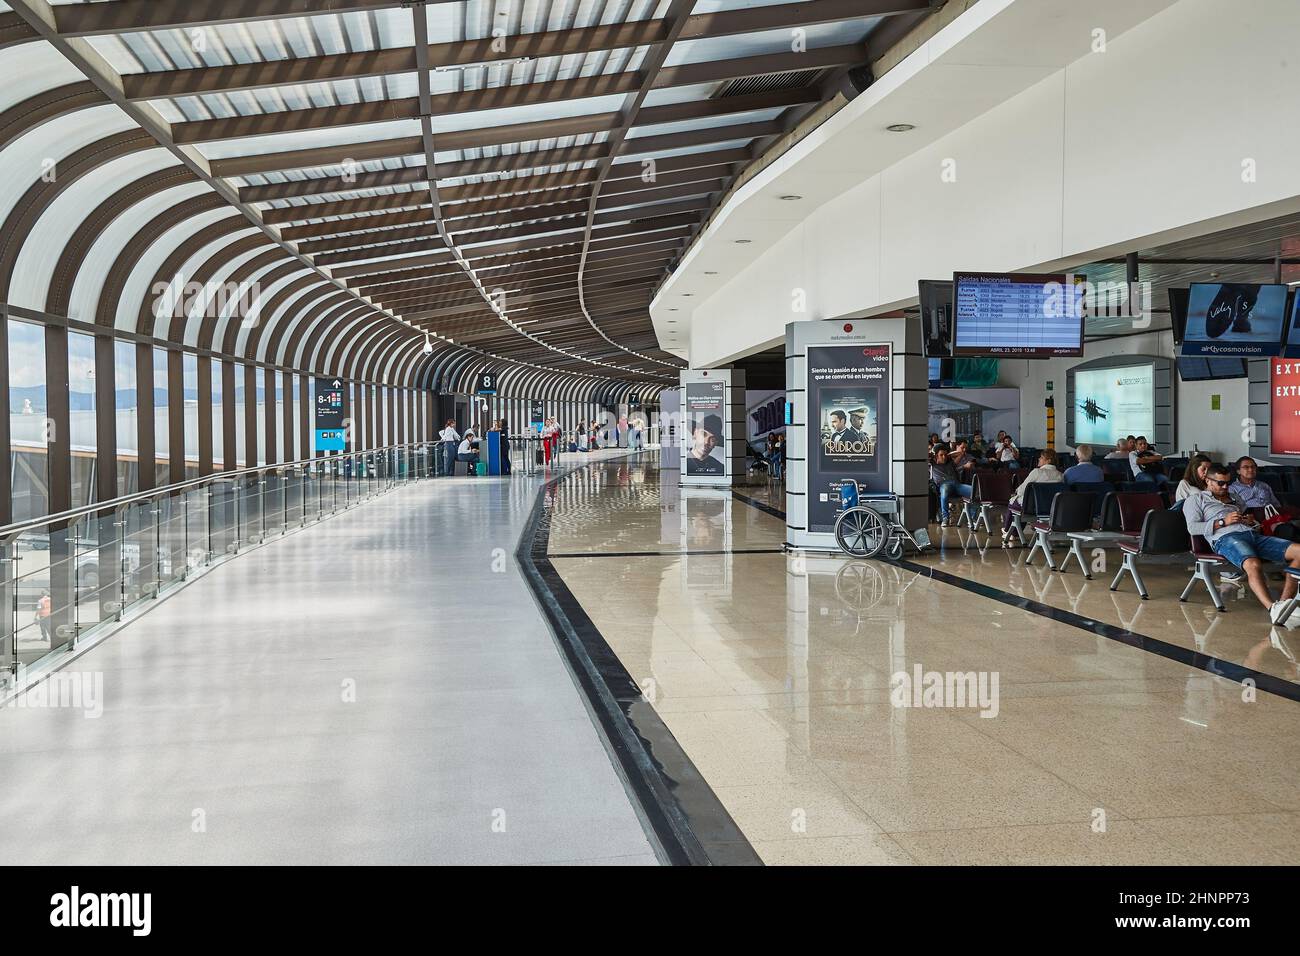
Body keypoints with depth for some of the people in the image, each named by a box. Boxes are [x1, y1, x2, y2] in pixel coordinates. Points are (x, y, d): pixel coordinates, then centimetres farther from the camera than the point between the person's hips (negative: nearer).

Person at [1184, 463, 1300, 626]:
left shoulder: (1235, 497, 37)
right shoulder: (1196, 499, 17)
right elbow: (1192, 528, 1)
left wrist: (1252, 521, 14)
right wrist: (1223, 522, -7)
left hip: (1253, 534, 7)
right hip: (1226, 538, -7)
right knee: (1253, 564, -42)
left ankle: (1284, 602, -28)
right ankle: (1273, 609, -55)